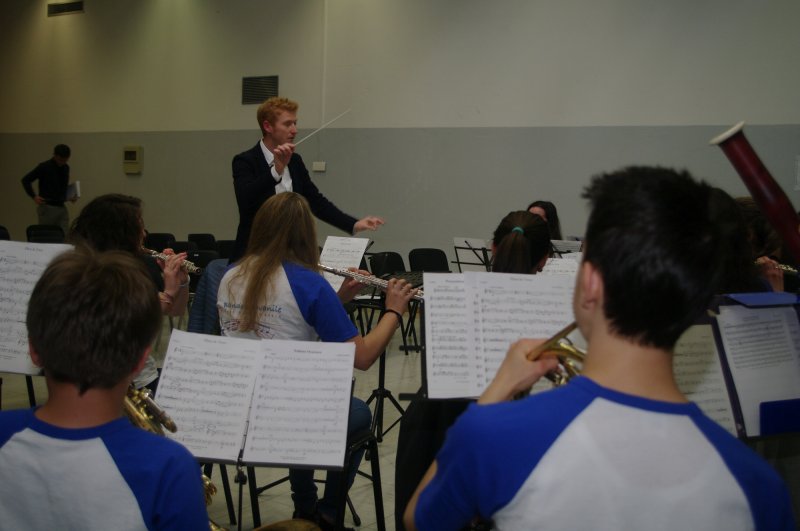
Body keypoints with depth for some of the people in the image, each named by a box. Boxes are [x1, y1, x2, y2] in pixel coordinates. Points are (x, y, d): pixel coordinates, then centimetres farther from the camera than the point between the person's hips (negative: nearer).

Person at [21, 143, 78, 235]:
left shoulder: (66, 168, 9)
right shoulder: (44, 167, -9)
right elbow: (25, 180, -4)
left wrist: (70, 196, 8)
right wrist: (34, 196, -12)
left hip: (62, 207, 5)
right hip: (47, 208, -5)